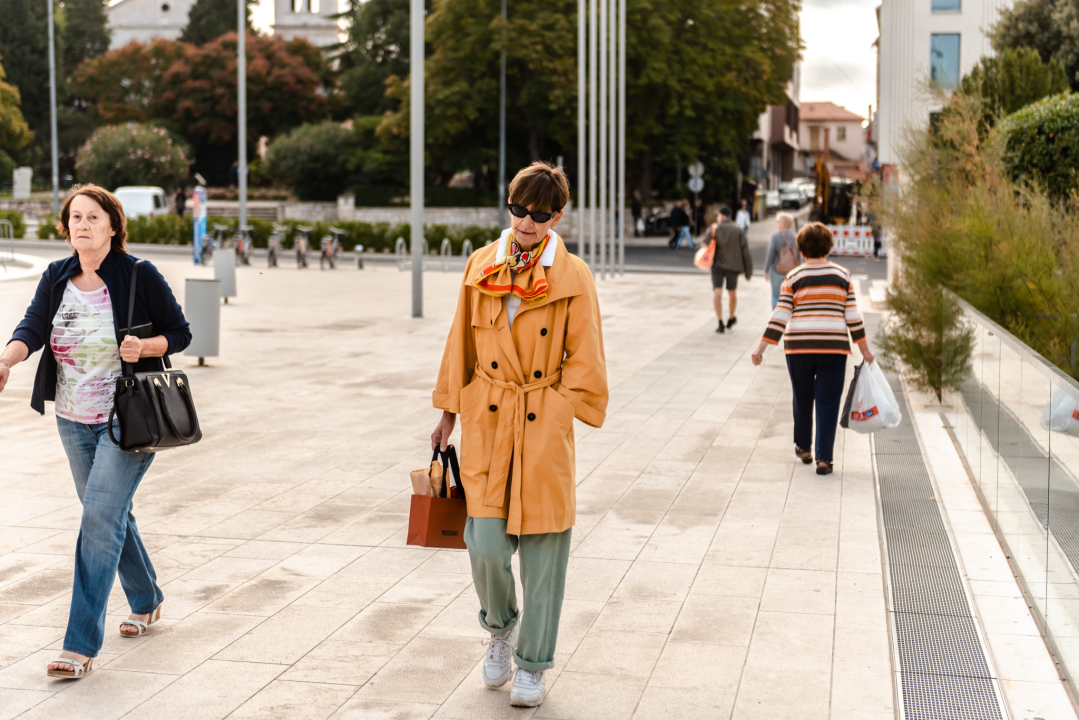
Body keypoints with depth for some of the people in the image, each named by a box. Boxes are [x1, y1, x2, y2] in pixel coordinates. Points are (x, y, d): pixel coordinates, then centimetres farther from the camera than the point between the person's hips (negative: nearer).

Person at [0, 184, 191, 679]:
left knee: (101, 518, -14)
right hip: (74, 420, 6)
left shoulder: (140, 276, -10)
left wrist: (144, 347, -22)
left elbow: (179, 333, -3)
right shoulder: (56, 278, 3)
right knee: (109, 514, 18)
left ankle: (82, 644, -11)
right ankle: (146, 602, 40)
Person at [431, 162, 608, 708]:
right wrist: (449, 413, 14)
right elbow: (461, 345, 13)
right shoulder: (481, 268, 5)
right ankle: (500, 627, 27)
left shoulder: (573, 278, -3)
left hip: (544, 428, -1)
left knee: (542, 548, 4)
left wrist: (557, 413, -5)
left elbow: (584, 362, 1)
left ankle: (532, 664, 21)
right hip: (487, 423, 2)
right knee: (486, 543, -6)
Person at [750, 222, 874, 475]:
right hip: (833, 348, 0)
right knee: (827, 402, 2)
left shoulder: (794, 278, -1)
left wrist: (762, 347, -3)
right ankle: (823, 458, -2)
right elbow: (853, 316, 2)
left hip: (799, 347, 0)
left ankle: (803, 447, 33)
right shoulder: (842, 275, 2)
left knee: (802, 398, 17)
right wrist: (865, 349, 9)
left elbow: (780, 317, -6)